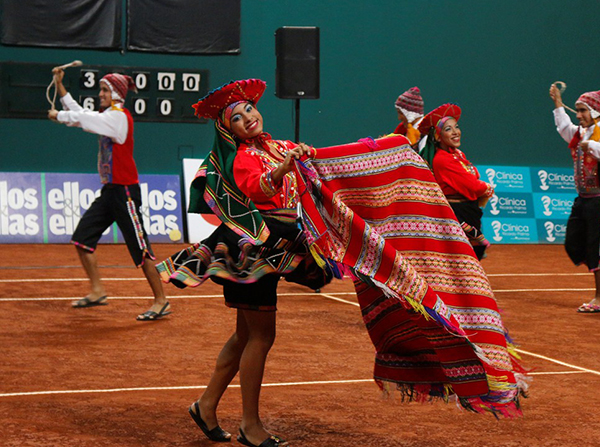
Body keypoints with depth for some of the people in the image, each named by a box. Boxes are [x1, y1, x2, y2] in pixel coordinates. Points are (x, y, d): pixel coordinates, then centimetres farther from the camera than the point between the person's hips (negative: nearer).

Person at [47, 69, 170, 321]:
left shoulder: (119, 116, -13)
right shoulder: (107, 116, 14)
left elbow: (82, 119, -18)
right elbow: (80, 113, 21)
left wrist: (57, 116, -3)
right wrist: (60, 86, 17)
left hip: (125, 191, -10)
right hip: (109, 190, 10)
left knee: (139, 248, -8)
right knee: (82, 237, 5)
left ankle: (161, 302, -1)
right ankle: (97, 291, 12)